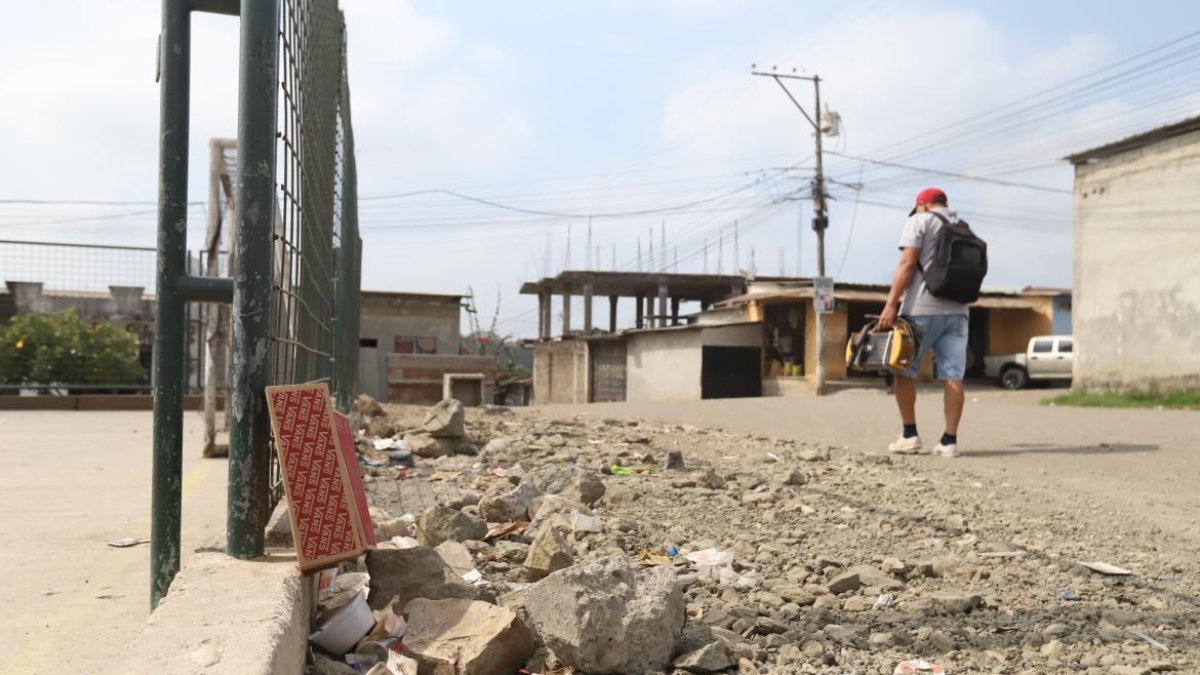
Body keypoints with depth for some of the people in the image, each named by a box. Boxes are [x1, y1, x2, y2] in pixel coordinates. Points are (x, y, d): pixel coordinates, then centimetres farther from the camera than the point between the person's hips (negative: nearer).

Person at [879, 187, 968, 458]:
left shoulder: (920, 221, 2)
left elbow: (907, 264, -9)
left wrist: (891, 304, -12)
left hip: (922, 309, -5)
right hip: (957, 310, 6)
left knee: (904, 370, 5)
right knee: (953, 376, 0)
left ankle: (909, 435, 4)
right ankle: (949, 440, -2)